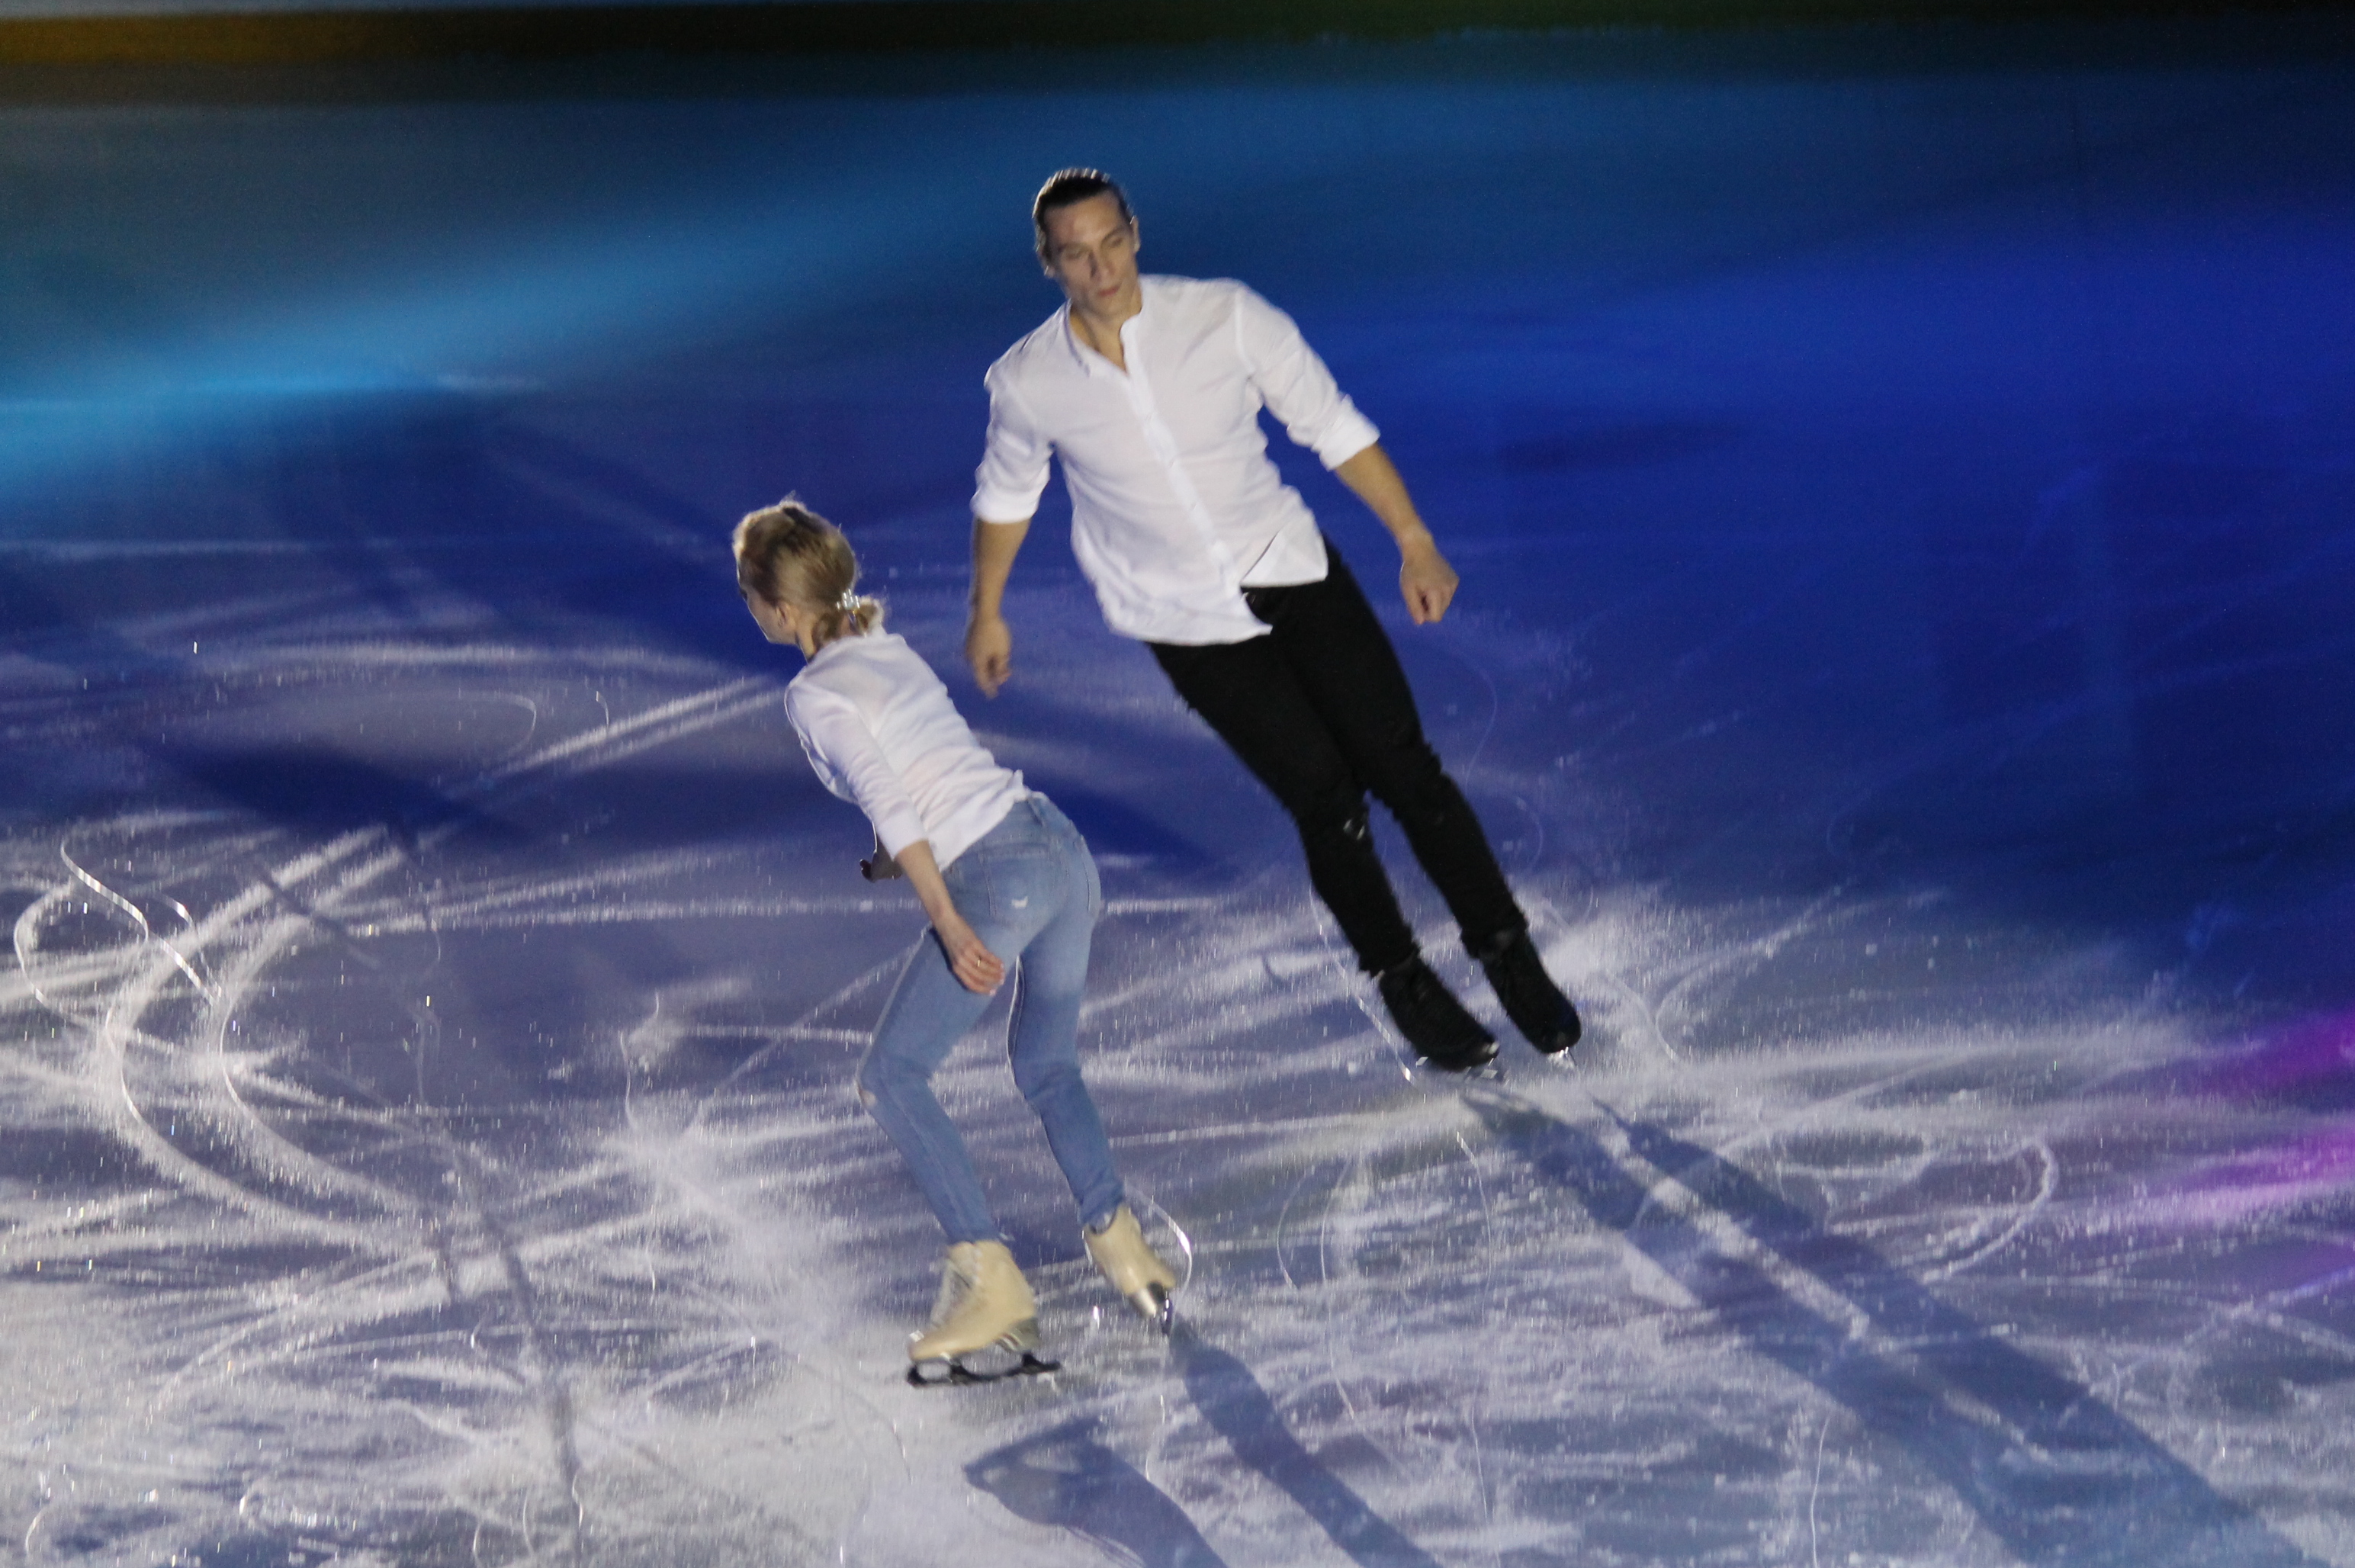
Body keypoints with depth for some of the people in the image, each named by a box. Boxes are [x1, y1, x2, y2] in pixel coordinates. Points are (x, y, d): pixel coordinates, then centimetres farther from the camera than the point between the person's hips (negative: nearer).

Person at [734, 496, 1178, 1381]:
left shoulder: (815, 695, -6)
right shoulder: (888, 651, 18)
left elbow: (890, 805, -16)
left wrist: (948, 924, -19)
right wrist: (897, 858, 31)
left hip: (995, 878, -8)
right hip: (1059, 844, 8)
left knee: (891, 1080, 3)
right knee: (1046, 1064, 25)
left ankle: (987, 1279, -3)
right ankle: (1118, 1244, 16)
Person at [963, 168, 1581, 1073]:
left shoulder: (1227, 318, -15)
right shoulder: (1029, 383, -13)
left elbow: (1335, 428, -6)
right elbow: (1006, 496, 8)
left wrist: (1414, 542, -6)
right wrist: (986, 614, 18)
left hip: (1293, 572, 1)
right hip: (1187, 623, -1)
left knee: (1404, 768, -4)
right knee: (1326, 801, -3)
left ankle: (1507, 955, 12)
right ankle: (1404, 983, 19)